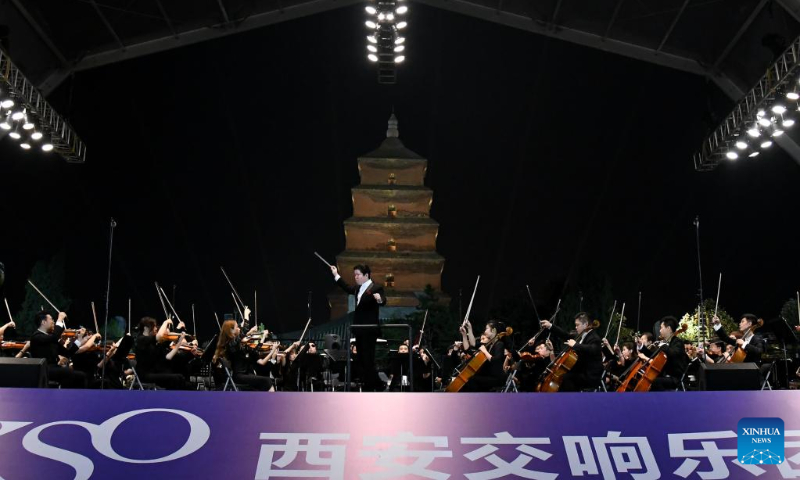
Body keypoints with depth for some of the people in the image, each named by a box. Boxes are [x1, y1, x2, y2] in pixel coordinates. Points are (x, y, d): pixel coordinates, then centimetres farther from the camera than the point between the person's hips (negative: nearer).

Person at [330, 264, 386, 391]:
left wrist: (379, 299, -48)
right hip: (359, 329, 9)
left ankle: (372, 387, 1)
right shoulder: (358, 288, 13)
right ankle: (370, 386, 18)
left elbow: (383, 301, -25)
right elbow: (347, 288, 31)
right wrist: (336, 275, 31)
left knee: (368, 359, -7)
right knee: (362, 359, 11)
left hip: (370, 330, -9)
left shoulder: (376, 288, -11)